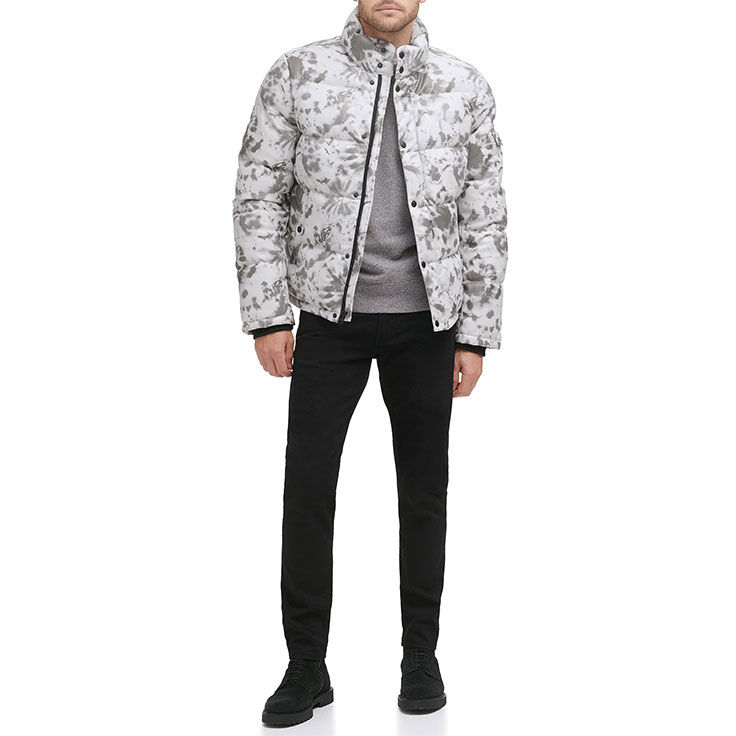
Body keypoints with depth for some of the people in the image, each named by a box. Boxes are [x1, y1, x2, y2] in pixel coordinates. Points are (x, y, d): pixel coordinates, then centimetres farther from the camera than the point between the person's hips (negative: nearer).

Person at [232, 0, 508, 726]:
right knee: (307, 484, 0)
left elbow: (485, 218, 3)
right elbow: (259, 194, 0)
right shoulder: (298, 73, -1)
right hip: (330, 313, 0)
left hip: (426, 320, 1)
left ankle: (421, 655, 23)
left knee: (424, 488, 8)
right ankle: (306, 666, 13)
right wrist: (267, 317, -5)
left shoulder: (465, 87, 1)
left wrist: (475, 336, 0)